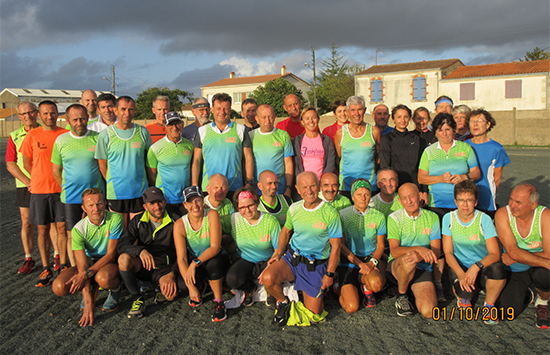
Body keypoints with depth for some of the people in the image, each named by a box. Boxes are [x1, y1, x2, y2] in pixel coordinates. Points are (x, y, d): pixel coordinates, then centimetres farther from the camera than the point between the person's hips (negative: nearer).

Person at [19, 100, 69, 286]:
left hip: (61, 188, 0)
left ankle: (63, 266, 15)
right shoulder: (32, 135, 3)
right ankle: (46, 269, 16)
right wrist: (42, 179, 4)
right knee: (43, 230, 6)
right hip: (39, 189, 1)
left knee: (62, 228, 3)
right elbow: (27, 163, 9)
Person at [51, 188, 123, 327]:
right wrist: (89, 303, -26)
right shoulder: (78, 229, -16)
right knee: (59, 287, -20)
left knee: (103, 278, -38)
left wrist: (86, 274, -30)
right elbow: (82, 266, -20)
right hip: (89, 261, 3)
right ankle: (92, 287, 10)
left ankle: (115, 289, 0)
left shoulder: (115, 219, -20)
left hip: (111, 261, -3)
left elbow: (111, 254, -18)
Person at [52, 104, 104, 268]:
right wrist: (68, 190, 8)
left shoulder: (98, 138, -1)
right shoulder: (60, 140, 4)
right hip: (70, 198, 1)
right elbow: (56, 171, 12)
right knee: (72, 236, 6)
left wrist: (102, 188, 4)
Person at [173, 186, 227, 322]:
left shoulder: (212, 215, -17)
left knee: (213, 261, -36)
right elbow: (181, 258, -18)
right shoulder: (180, 225, -13)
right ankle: (199, 286, 10)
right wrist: (191, 287, -29)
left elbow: (215, 247, -22)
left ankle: (218, 302, -15)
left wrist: (195, 263, -36)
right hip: (193, 262, 2)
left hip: (214, 261, -1)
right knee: (183, 283, -29)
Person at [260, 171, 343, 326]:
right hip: (292, 258, 3)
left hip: (316, 266, -2)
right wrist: (279, 253, 4)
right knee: (267, 278, -27)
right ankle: (283, 303, 6)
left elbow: (336, 246, -9)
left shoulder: (330, 213, -14)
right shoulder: (294, 208, -2)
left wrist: (330, 274, -8)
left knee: (313, 314, 2)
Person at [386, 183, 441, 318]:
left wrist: (419, 256, -28)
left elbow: (436, 251, -4)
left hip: (422, 268, 1)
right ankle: (401, 296, -10)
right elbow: (394, 251, -12)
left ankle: (413, 290, 11)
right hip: (396, 266, -1)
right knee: (408, 260, -39)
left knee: (428, 311, -23)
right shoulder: (394, 218, -1)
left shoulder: (432, 217, 4)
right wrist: (418, 249, -30)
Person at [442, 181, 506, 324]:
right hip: (459, 266, 0)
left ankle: (489, 304, -4)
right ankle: (464, 296, 10)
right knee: (464, 290, -31)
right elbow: (448, 252, -6)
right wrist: (461, 274, -24)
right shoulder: (448, 218, -5)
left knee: (497, 268, -33)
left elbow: (495, 254, -15)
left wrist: (477, 266, -35)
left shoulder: (484, 220, -9)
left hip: (483, 266, 0)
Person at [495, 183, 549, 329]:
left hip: (537, 268, 0)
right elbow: (513, 251, -25)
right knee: (509, 313, -14)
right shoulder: (503, 214, -18)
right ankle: (526, 295, 23)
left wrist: (514, 258, -22)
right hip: (513, 271, 1)